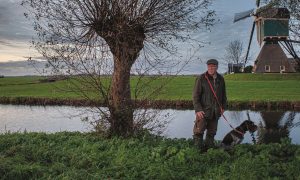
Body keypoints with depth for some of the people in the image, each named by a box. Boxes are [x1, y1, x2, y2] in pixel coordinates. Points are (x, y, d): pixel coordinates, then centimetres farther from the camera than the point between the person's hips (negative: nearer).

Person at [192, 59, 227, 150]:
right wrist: (198, 109, -18)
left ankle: (209, 146, 25)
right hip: (203, 111, -5)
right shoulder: (201, 79, -10)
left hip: (215, 111, 5)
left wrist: (223, 106, 13)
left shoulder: (220, 79, 5)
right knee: (199, 131, -4)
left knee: (212, 132, 13)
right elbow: (195, 95, -11)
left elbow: (223, 94, 17)